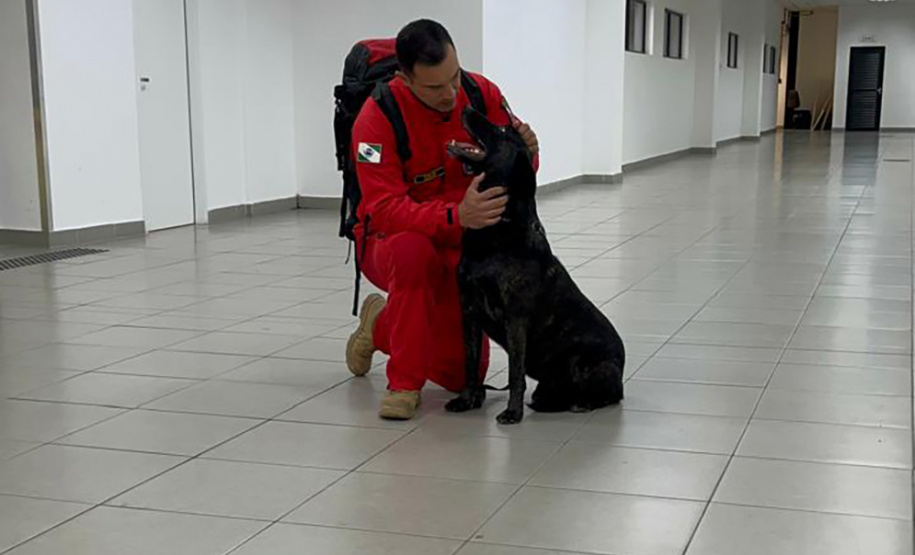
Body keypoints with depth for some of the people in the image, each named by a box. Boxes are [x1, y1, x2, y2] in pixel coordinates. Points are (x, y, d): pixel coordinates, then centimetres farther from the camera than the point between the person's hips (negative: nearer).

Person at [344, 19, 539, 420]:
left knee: (464, 375, 4)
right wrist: (456, 216, -49)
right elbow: (384, 209, -33)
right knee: (414, 251, -42)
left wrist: (526, 153, -30)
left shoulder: (482, 93, -14)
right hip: (391, 241, -4)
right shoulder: (378, 116, -26)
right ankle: (404, 383, -22)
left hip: (462, 249, 4)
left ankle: (383, 327, 32)